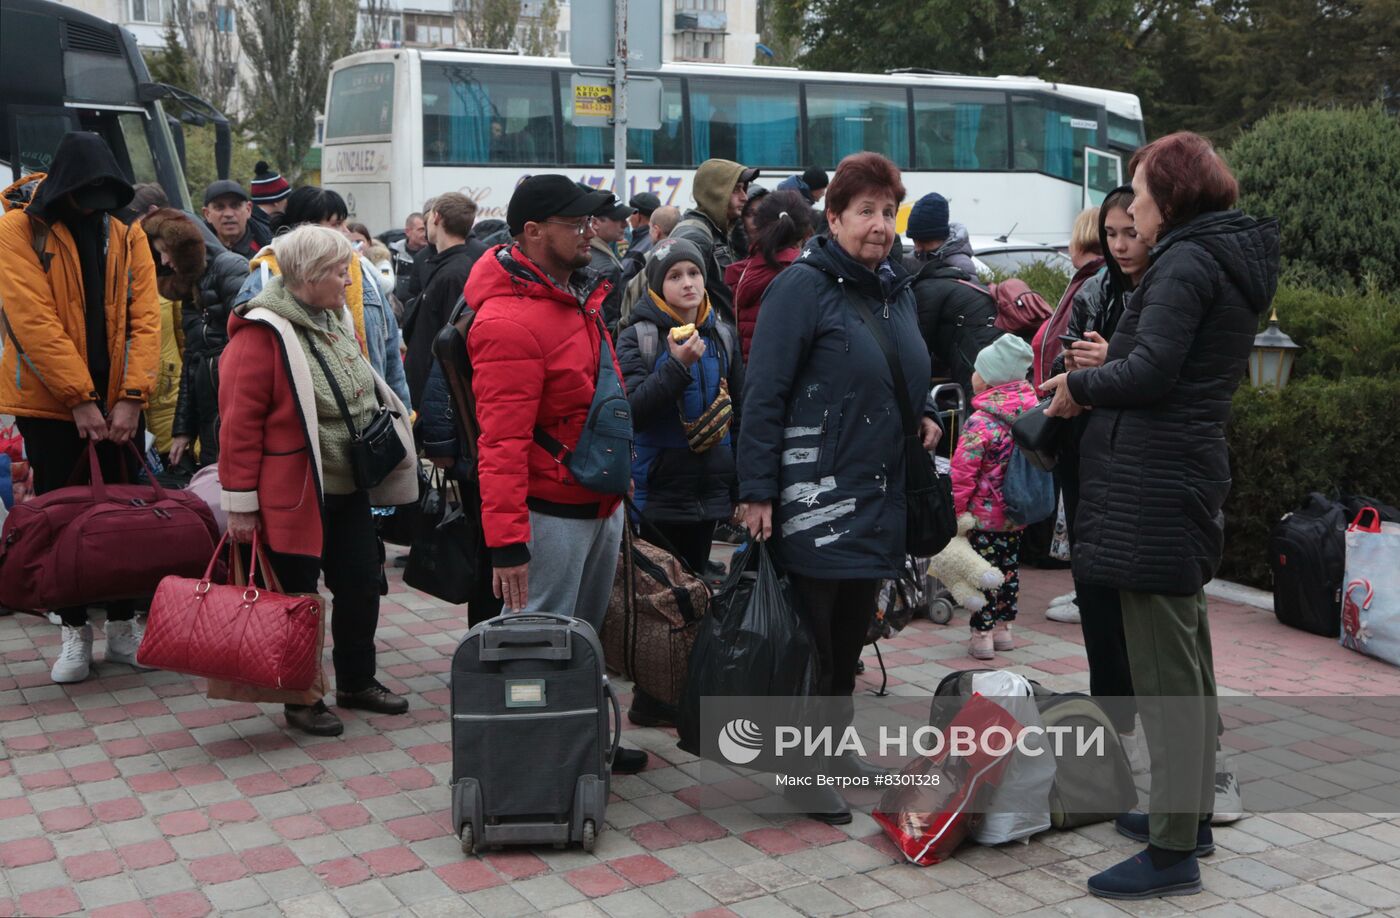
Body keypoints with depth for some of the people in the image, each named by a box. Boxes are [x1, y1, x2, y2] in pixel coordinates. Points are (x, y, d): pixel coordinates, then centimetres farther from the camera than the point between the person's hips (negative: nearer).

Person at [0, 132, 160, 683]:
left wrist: (132, 396, -13)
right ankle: (75, 631, 16)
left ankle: (123, 625, 21)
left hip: (118, 405, 3)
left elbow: (145, 318, -1)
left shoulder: (128, 237, 6)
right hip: (49, 403, -3)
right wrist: (80, 399, -19)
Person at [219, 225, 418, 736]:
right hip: (294, 495, -8)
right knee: (298, 597, 4)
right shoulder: (263, 332, -17)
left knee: (361, 585, 14)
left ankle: (357, 681, 32)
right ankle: (301, 700, 20)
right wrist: (241, 502, -17)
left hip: (349, 490, 8)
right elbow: (239, 420, -18)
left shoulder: (336, 321, 10)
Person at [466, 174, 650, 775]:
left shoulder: (579, 296, 10)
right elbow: (502, 442, -25)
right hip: (552, 515, -10)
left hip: (602, 506, 10)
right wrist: (507, 542, -27)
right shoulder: (511, 321, -21)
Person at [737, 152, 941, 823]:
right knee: (814, 634, -1)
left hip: (878, 500, 8)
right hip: (816, 499, -8)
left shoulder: (896, 290, 14)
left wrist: (924, 414, 7)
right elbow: (764, 392, -14)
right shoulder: (803, 286, -10)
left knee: (853, 629, 16)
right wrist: (756, 491, -18)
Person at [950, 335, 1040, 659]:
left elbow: (963, 472, -19)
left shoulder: (980, 421, -20)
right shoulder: (1029, 412, 3)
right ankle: (1003, 628, 26)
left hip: (984, 514, -7)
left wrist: (957, 509, -9)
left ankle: (982, 634, 3)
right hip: (1016, 514, 7)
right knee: (1008, 567, 17)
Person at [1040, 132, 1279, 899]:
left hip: (1154, 477, -11)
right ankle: (1189, 812, 31)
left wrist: (1079, 386, -7)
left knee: (1163, 666, -5)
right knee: (1185, 653, 18)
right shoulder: (1231, 260, 17)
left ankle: (1173, 850, 2)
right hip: (1189, 468, 11)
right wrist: (1101, 373, 6)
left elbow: (1151, 369, -22)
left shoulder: (1186, 261, -14)